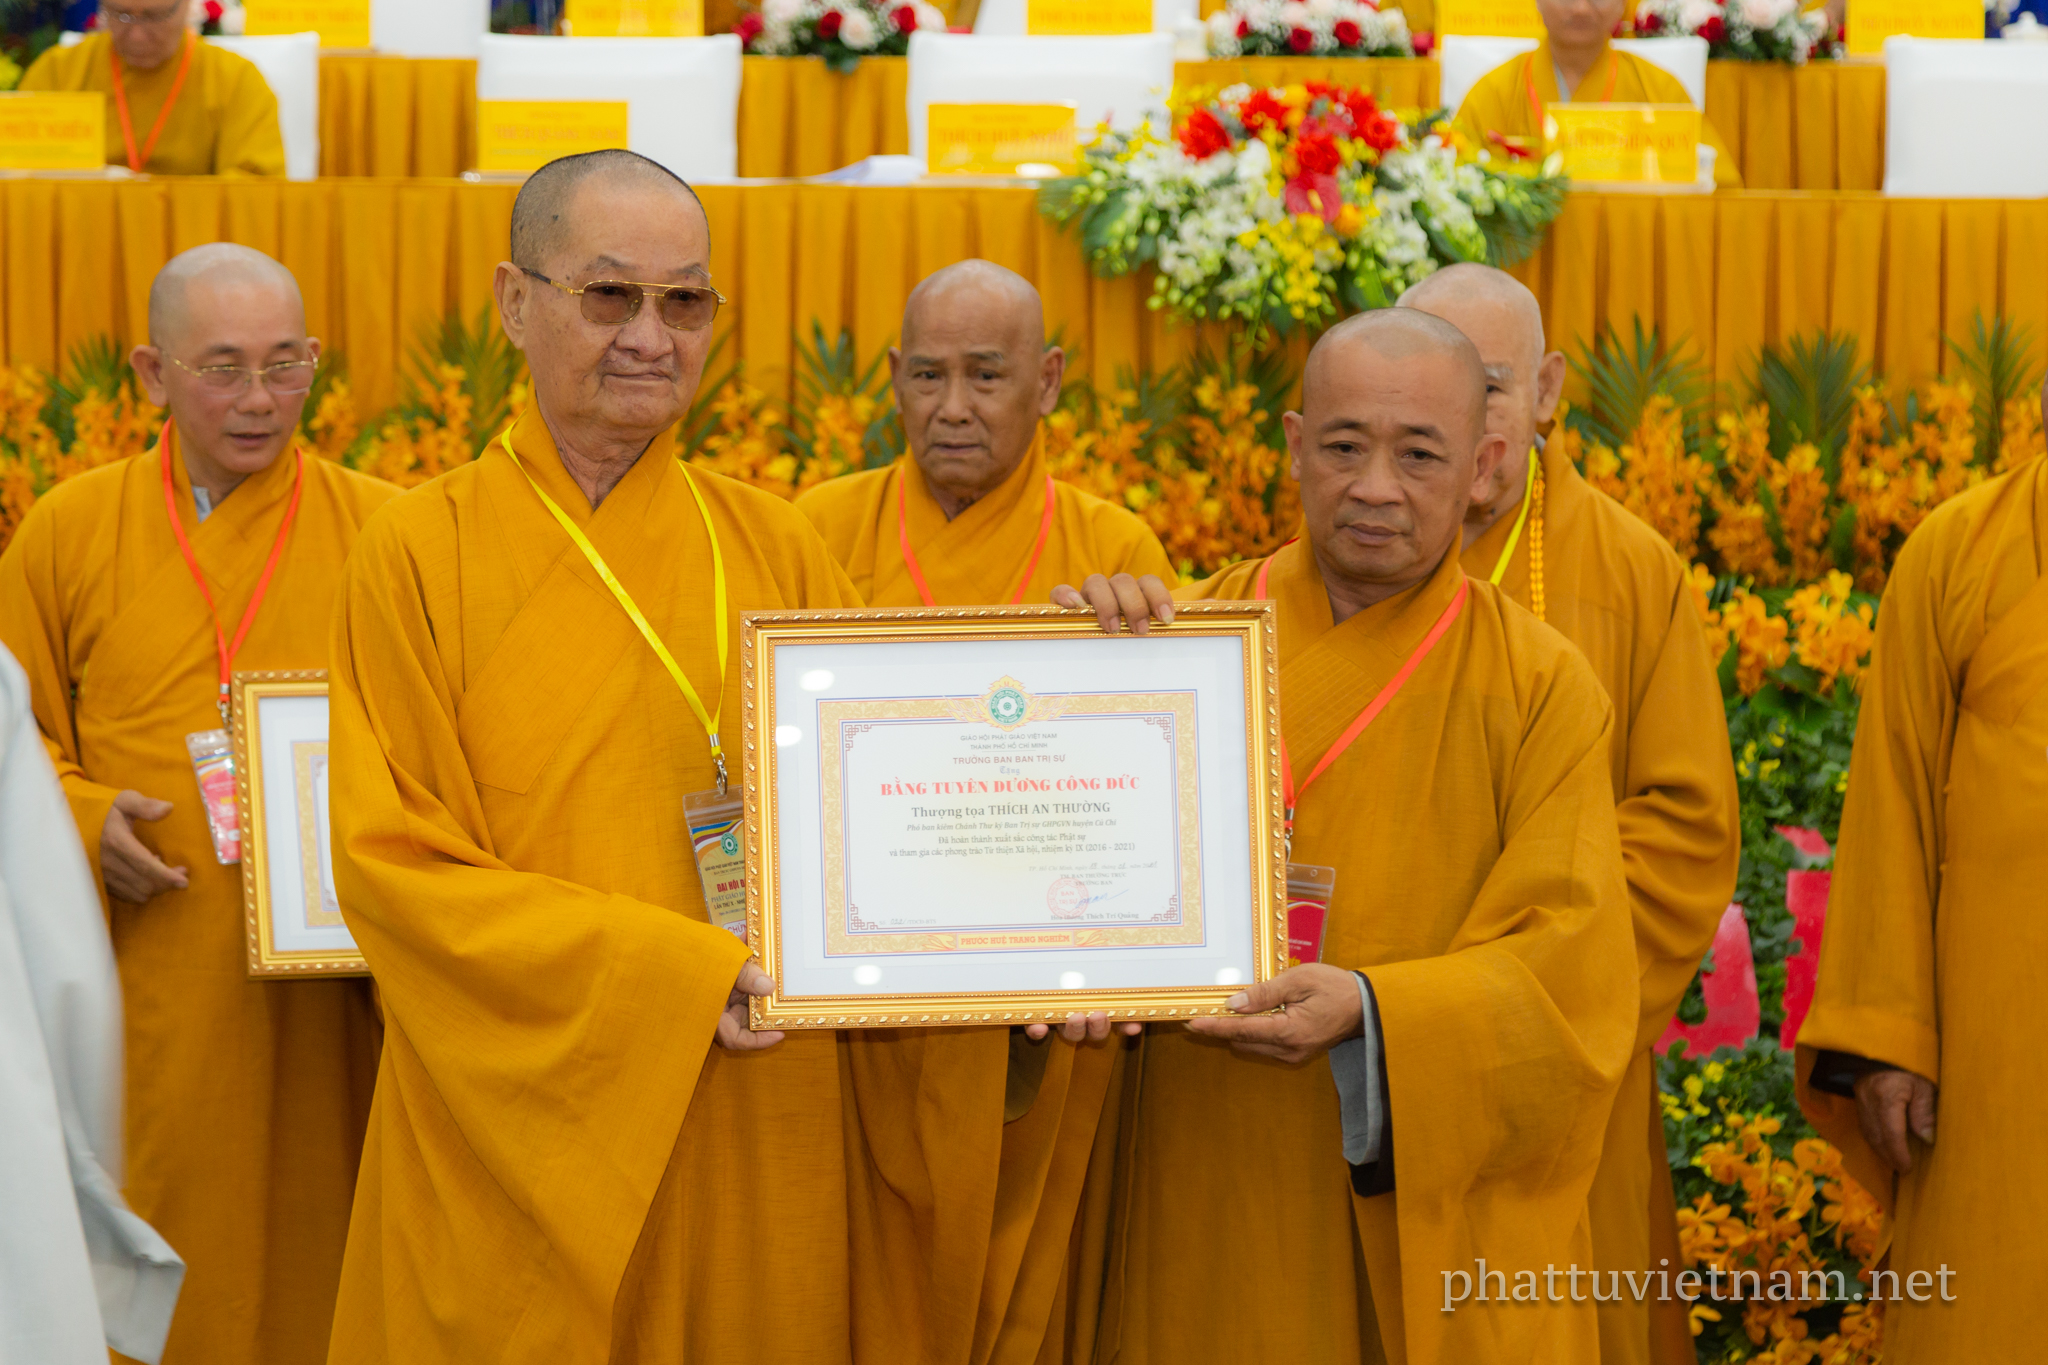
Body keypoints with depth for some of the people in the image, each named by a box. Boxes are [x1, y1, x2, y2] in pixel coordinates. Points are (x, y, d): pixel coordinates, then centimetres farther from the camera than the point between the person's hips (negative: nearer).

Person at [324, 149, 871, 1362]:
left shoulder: (777, 549, 7)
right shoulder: (420, 556, -3)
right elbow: (396, 869, -9)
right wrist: (671, 973, -18)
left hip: (758, 1138, 3)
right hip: (516, 1140, -3)